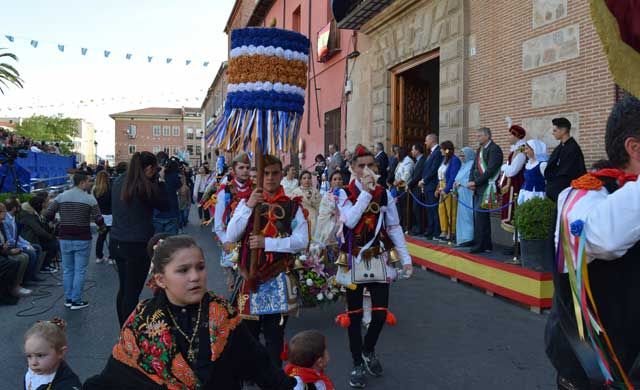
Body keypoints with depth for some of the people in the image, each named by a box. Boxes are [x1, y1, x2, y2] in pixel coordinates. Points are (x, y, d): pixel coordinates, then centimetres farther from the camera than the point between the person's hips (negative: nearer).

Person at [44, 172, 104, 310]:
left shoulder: (61, 197, 1)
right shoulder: (89, 198, -10)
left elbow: (47, 215, 2)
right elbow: (98, 219, -9)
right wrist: (102, 227, 13)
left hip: (64, 238, 4)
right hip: (82, 239, -4)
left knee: (67, 270, 14)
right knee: (80, 271, 3)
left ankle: (68, 299, 20)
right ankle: (76, 301, 6)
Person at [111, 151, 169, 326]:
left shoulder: (119, 182, 6)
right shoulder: (144, 186, -16)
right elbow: (164, 204, -5)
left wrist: (156, 182, 12)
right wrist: (160, 181, 3)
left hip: (117, 242, 8)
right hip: (137, 245, -8)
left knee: (123, 289, 17)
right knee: (132, 292, 0)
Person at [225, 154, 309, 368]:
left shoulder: (293, 206, 1)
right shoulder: (246, 202, 7)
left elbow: (302, 241, -10)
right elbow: (231, 237, -5)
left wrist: (266, 242, -16)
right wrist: (248, 206, -15)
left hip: (278, 278, -1)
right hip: (250, 275, 1)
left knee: (274, 332, 8)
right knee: (248, 329, 10)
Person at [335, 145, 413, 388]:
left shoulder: (384, 194, 2)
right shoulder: (344, 193, -6)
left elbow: (394, 228, 5)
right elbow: (350, 221, -23)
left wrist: (405, 258, 0)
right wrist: (365, 192, -21)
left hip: (379, 260, 2)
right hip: (354, 261, -2)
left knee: (380, 314, 2)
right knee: (355, 315, 7)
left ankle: (368, 351, 32)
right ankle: (358, 364, 24)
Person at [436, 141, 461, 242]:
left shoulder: (454, 160, -11)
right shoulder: (444, 159, 14)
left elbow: (453, 177, -16)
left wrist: (446, 190, -18)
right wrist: (438, 188, 9)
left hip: (449, 189, -9)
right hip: (442, 189, 9)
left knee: (451, 212, -4)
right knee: (441, 210, 10)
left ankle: (451, 234, 4)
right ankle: (444, 232, 19)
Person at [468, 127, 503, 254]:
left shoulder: (494, 149, -9)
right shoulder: (480, 150, 18)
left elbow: (490, 170, -17)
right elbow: (474, 167, 19)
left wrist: (476, 182, -16)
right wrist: (471, 182, 3)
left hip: (487, 187, -9)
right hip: (478, 188, 9)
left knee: (480, 215, -10)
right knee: (480, 216, 10)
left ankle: (480, 245, -3)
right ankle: (486, 244, 18)